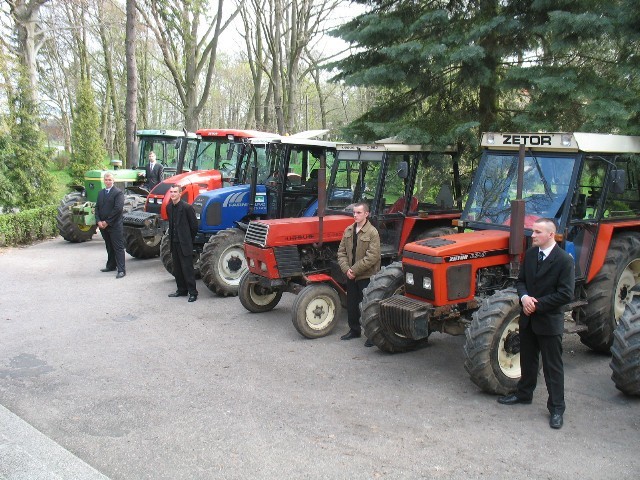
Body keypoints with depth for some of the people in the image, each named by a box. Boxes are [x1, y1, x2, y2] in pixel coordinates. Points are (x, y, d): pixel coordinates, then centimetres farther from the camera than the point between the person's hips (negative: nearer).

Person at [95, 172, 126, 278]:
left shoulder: (118, 192, -8)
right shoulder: (101, 193, 15)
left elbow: (118, 208, -16)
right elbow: (97, 208, 14)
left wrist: (107, 222, -15)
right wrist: (98, 221, -2)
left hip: (114, 225, -7)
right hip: (103, 225, 7)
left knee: (118, 247, -7)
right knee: (109, 247, 16)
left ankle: (121, 270, -9)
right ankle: (111, 266, 26)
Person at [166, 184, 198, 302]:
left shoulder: (187, 207, -13)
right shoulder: (169, 207, 8)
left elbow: (194, 225, -8)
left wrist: (189, 239, 0)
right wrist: (172, 237, 16)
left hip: (184, 243, -7)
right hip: (174, 242, 7)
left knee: (187, 268, -6)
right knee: (177, 269, 13)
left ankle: (193, 293, -1)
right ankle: (181, 290, 24)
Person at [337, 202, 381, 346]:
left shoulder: (372, 232, -12)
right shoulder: (348, 231, 6)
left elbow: (372, 257, -18)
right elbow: (341, 252, 8)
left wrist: (355, 270, -17)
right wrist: (346, 269, -7)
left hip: (366, 276, -6)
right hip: (351, 275, 6)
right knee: (351, 304, 15)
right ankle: (354, 330, 30)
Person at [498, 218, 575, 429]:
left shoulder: (564, 260, -15)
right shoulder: (530, 254, 4)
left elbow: (565, 294, -18)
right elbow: (521, 281, 11)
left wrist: (538, 304, -19)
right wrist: (524, 297, -10)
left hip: (549, 321, -6)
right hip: (528, 318, 6)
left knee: (552, 366, 3)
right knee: (527, 360, 21)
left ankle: (556, 408, 14)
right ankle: (524, 393, 37)